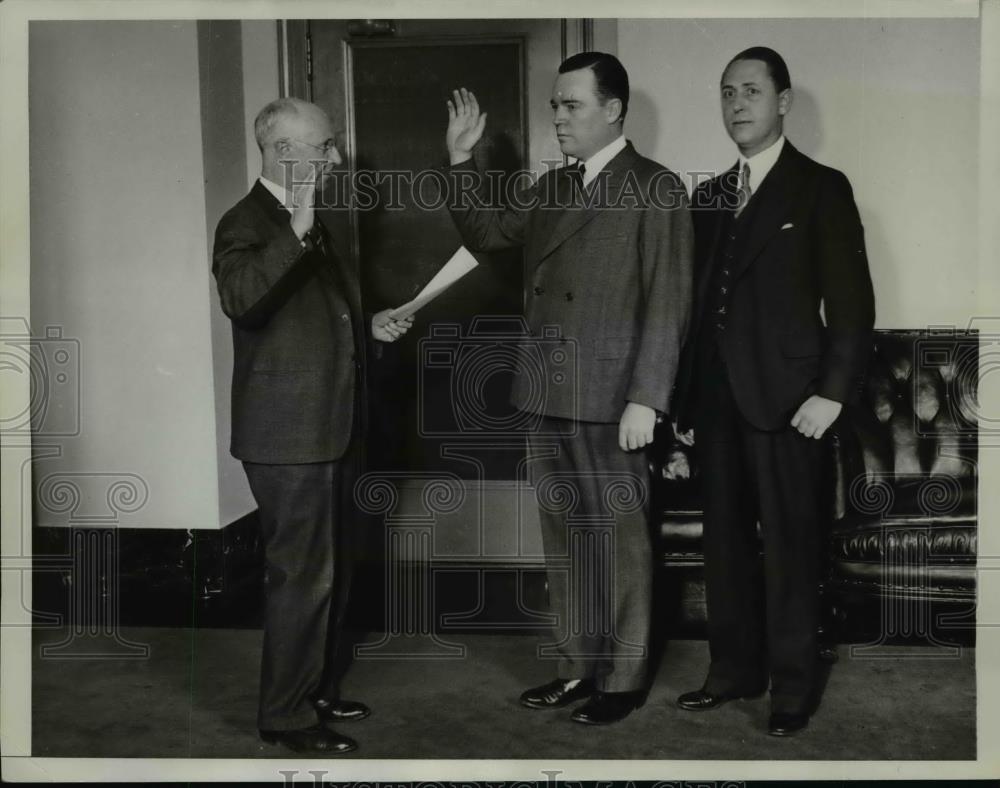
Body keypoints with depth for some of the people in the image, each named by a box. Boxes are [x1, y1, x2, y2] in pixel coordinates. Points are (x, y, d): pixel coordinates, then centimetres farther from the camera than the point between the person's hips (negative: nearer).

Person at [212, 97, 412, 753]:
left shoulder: (320, 228, 16)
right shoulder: (247, 224, -11)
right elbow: (241, 298, -32)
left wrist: (370, 326, 11)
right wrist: (295, 232, -36)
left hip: (333, 428, 9)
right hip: (288, 434, -9)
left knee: (332, 570, 17)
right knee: (303, 575, -3)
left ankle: (318, 689, 31)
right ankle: (286, 713, 11)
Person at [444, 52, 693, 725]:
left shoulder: (656, 188, -5)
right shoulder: (552, 188, 15)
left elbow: (666, 304, -11)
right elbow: (485, 233, 21)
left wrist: (645, 398, -17)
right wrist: (462, 159, 10)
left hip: (611, 400, -6)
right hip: (548, 396, 7)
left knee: (621, 541, 4)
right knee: (564, 540, 13)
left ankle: (623, 679, 16)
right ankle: (576, 667, 26)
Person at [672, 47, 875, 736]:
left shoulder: (821, 188, 0)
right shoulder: (709, 196, 16)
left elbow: (853, 302, -4)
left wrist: (832, 394, -12)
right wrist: (687, 401, 11)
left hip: (786, 399, -5)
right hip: (717, 400, 5)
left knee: (790, 547, 1)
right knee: (727, 542, 10)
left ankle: (793, 686, 12)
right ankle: (736, 669, 22)